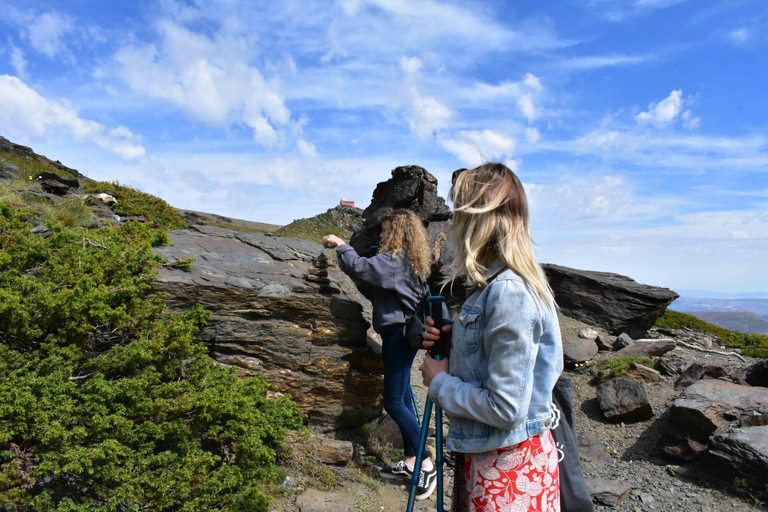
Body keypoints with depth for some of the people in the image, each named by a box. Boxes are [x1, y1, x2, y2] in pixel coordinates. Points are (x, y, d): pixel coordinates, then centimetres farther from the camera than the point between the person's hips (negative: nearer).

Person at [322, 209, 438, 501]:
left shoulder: (395, 259, -15)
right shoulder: (409, 262, 15)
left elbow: (359, 268, -28)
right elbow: (378, 290, 18)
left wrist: (340, 246, -12)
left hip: (398, 334, -10)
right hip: (403, 333, 10)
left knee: (394, 403, -5)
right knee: (403, 399, 15)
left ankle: (427, 466, 3)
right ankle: (410, 463, 24)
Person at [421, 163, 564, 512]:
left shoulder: (509, 292, -25)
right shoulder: (490, 283, 4)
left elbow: (506, 408, -27)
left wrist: (439, 382, -14)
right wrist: (453, 341, 0)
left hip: (508, 466, -9)